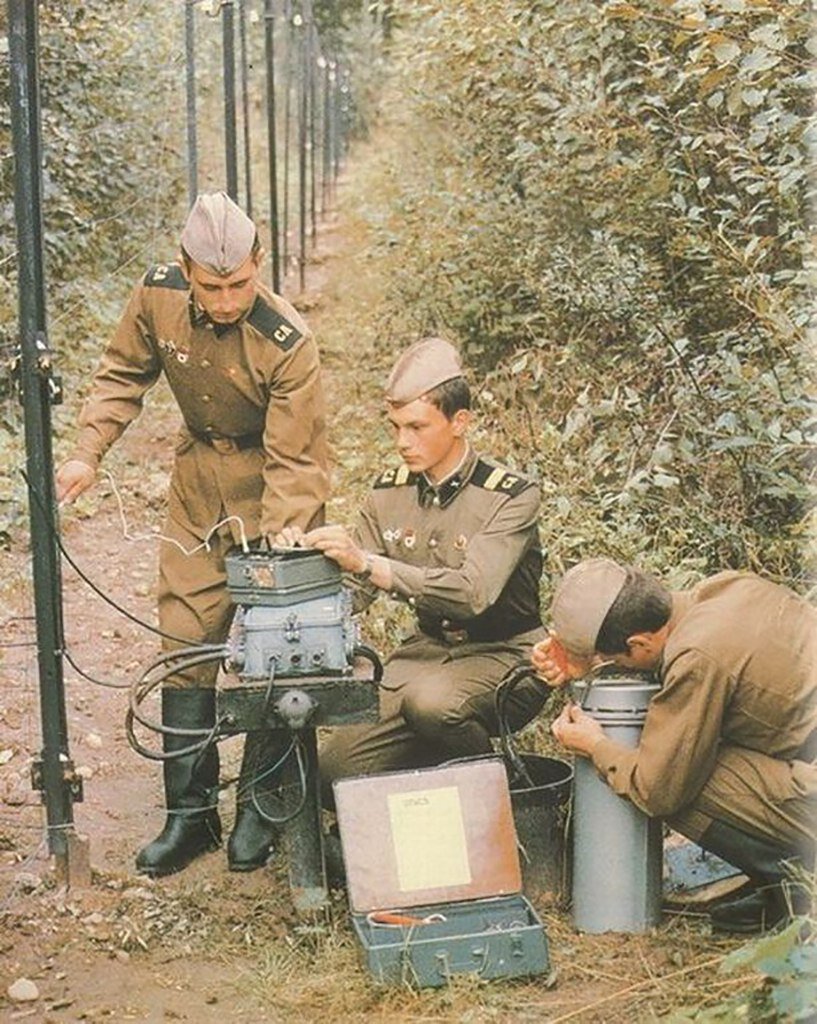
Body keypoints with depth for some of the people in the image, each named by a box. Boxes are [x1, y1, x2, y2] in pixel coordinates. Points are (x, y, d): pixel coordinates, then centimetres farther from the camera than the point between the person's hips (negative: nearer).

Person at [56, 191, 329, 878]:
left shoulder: (288, 344, -27)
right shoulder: (158, 294, -14)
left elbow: (295, 464, -24)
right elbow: (124, 374, 5)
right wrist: (88, 453, -3)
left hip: (275, 495, -4)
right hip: (197, 491, 5)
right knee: (185, 646, 6)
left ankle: (260, 809, 17)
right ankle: (189, 813, 16)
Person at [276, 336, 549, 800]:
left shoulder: (511, 495, -15)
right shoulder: (391, 492, 2)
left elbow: (473, 593, -30)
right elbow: (351, 593, 3)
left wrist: (367, 564, -37)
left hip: (502, 654, -5)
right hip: (426, 650, 5)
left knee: (432, 702, -37)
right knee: (337, 774, -10)